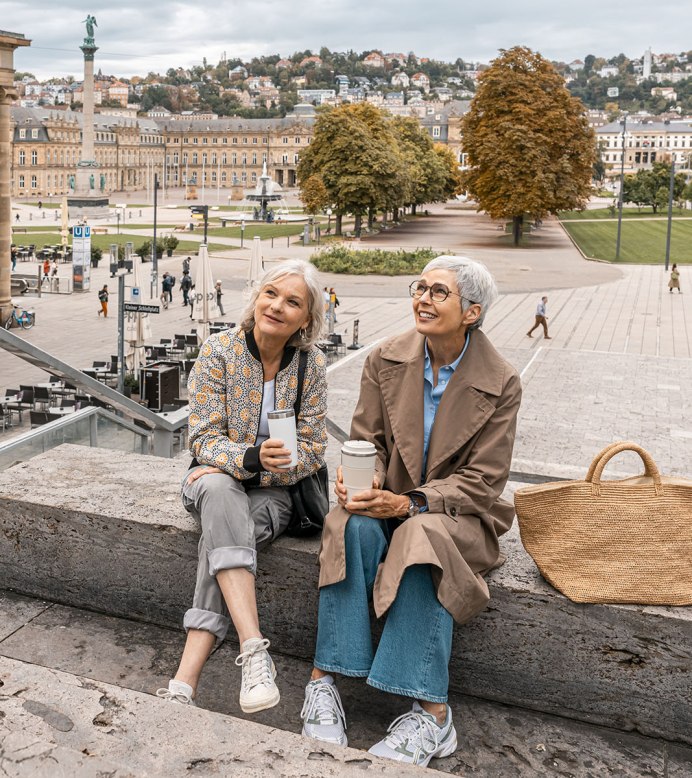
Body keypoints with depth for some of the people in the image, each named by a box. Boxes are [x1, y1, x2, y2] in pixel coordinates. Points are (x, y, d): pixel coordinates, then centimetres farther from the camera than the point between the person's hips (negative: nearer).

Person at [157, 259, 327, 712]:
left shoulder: (312, 365, -5)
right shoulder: (219, 352, -8)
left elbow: (312, 451, -3)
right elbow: (204, 439, -9)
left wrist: (248, 467, -15)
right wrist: (252, 457, -30)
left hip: (275, 491, 0)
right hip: (216, 479, 0)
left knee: (222, 532, -32)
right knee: (220, 496, -37)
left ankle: (185, 682, -33)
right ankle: (254, 651, -44)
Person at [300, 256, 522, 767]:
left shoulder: (500, 383, -7)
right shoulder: (386, 360, 1)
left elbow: (483, 482, -9)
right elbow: (365, 441, 6)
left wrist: (410, 503, -23)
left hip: (456, 514, -3)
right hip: (390, 500, 3)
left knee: (422, 537, -36)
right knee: (352, 525, -31)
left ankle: (431, 712, -31)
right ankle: (326, 680, -26)